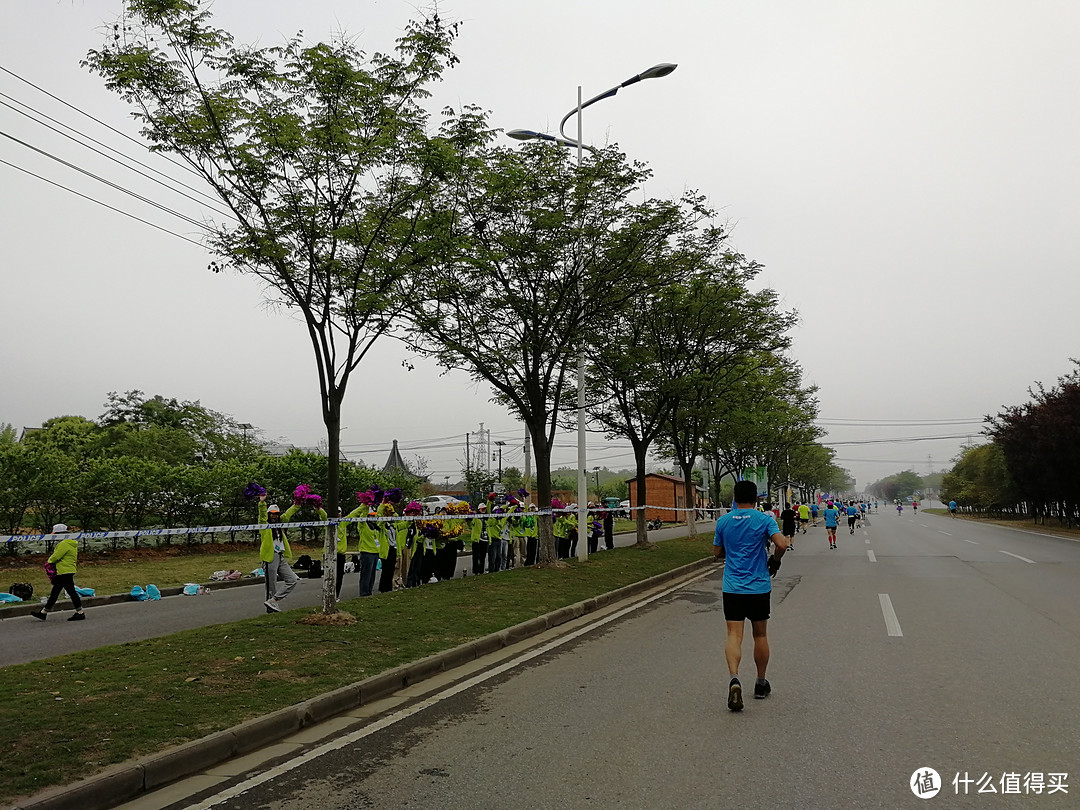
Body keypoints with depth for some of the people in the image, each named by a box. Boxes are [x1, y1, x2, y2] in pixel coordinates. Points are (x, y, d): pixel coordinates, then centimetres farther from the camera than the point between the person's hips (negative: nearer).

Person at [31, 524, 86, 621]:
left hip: (65, 572, -11)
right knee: (55, 592, 15)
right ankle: (44, 612, 23)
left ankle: (80, 613, -3)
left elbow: (55, 557, -16)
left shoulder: (64, 544, -16)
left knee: (71, 591, -6)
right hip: (65, 572, 11)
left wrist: (49, 562, 4)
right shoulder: (70, 543, 17)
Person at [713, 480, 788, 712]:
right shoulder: (765, 519, -5)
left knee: (734, 635, -2)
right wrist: (775, 562, 2)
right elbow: (782, 544, -17)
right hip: (759, 587, 0)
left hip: (732, 588, 0)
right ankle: (761, 683, 28)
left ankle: (734, 678, -24)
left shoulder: (723, 521, 2)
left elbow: (717, 553, 10)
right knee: (760, 635, 15)